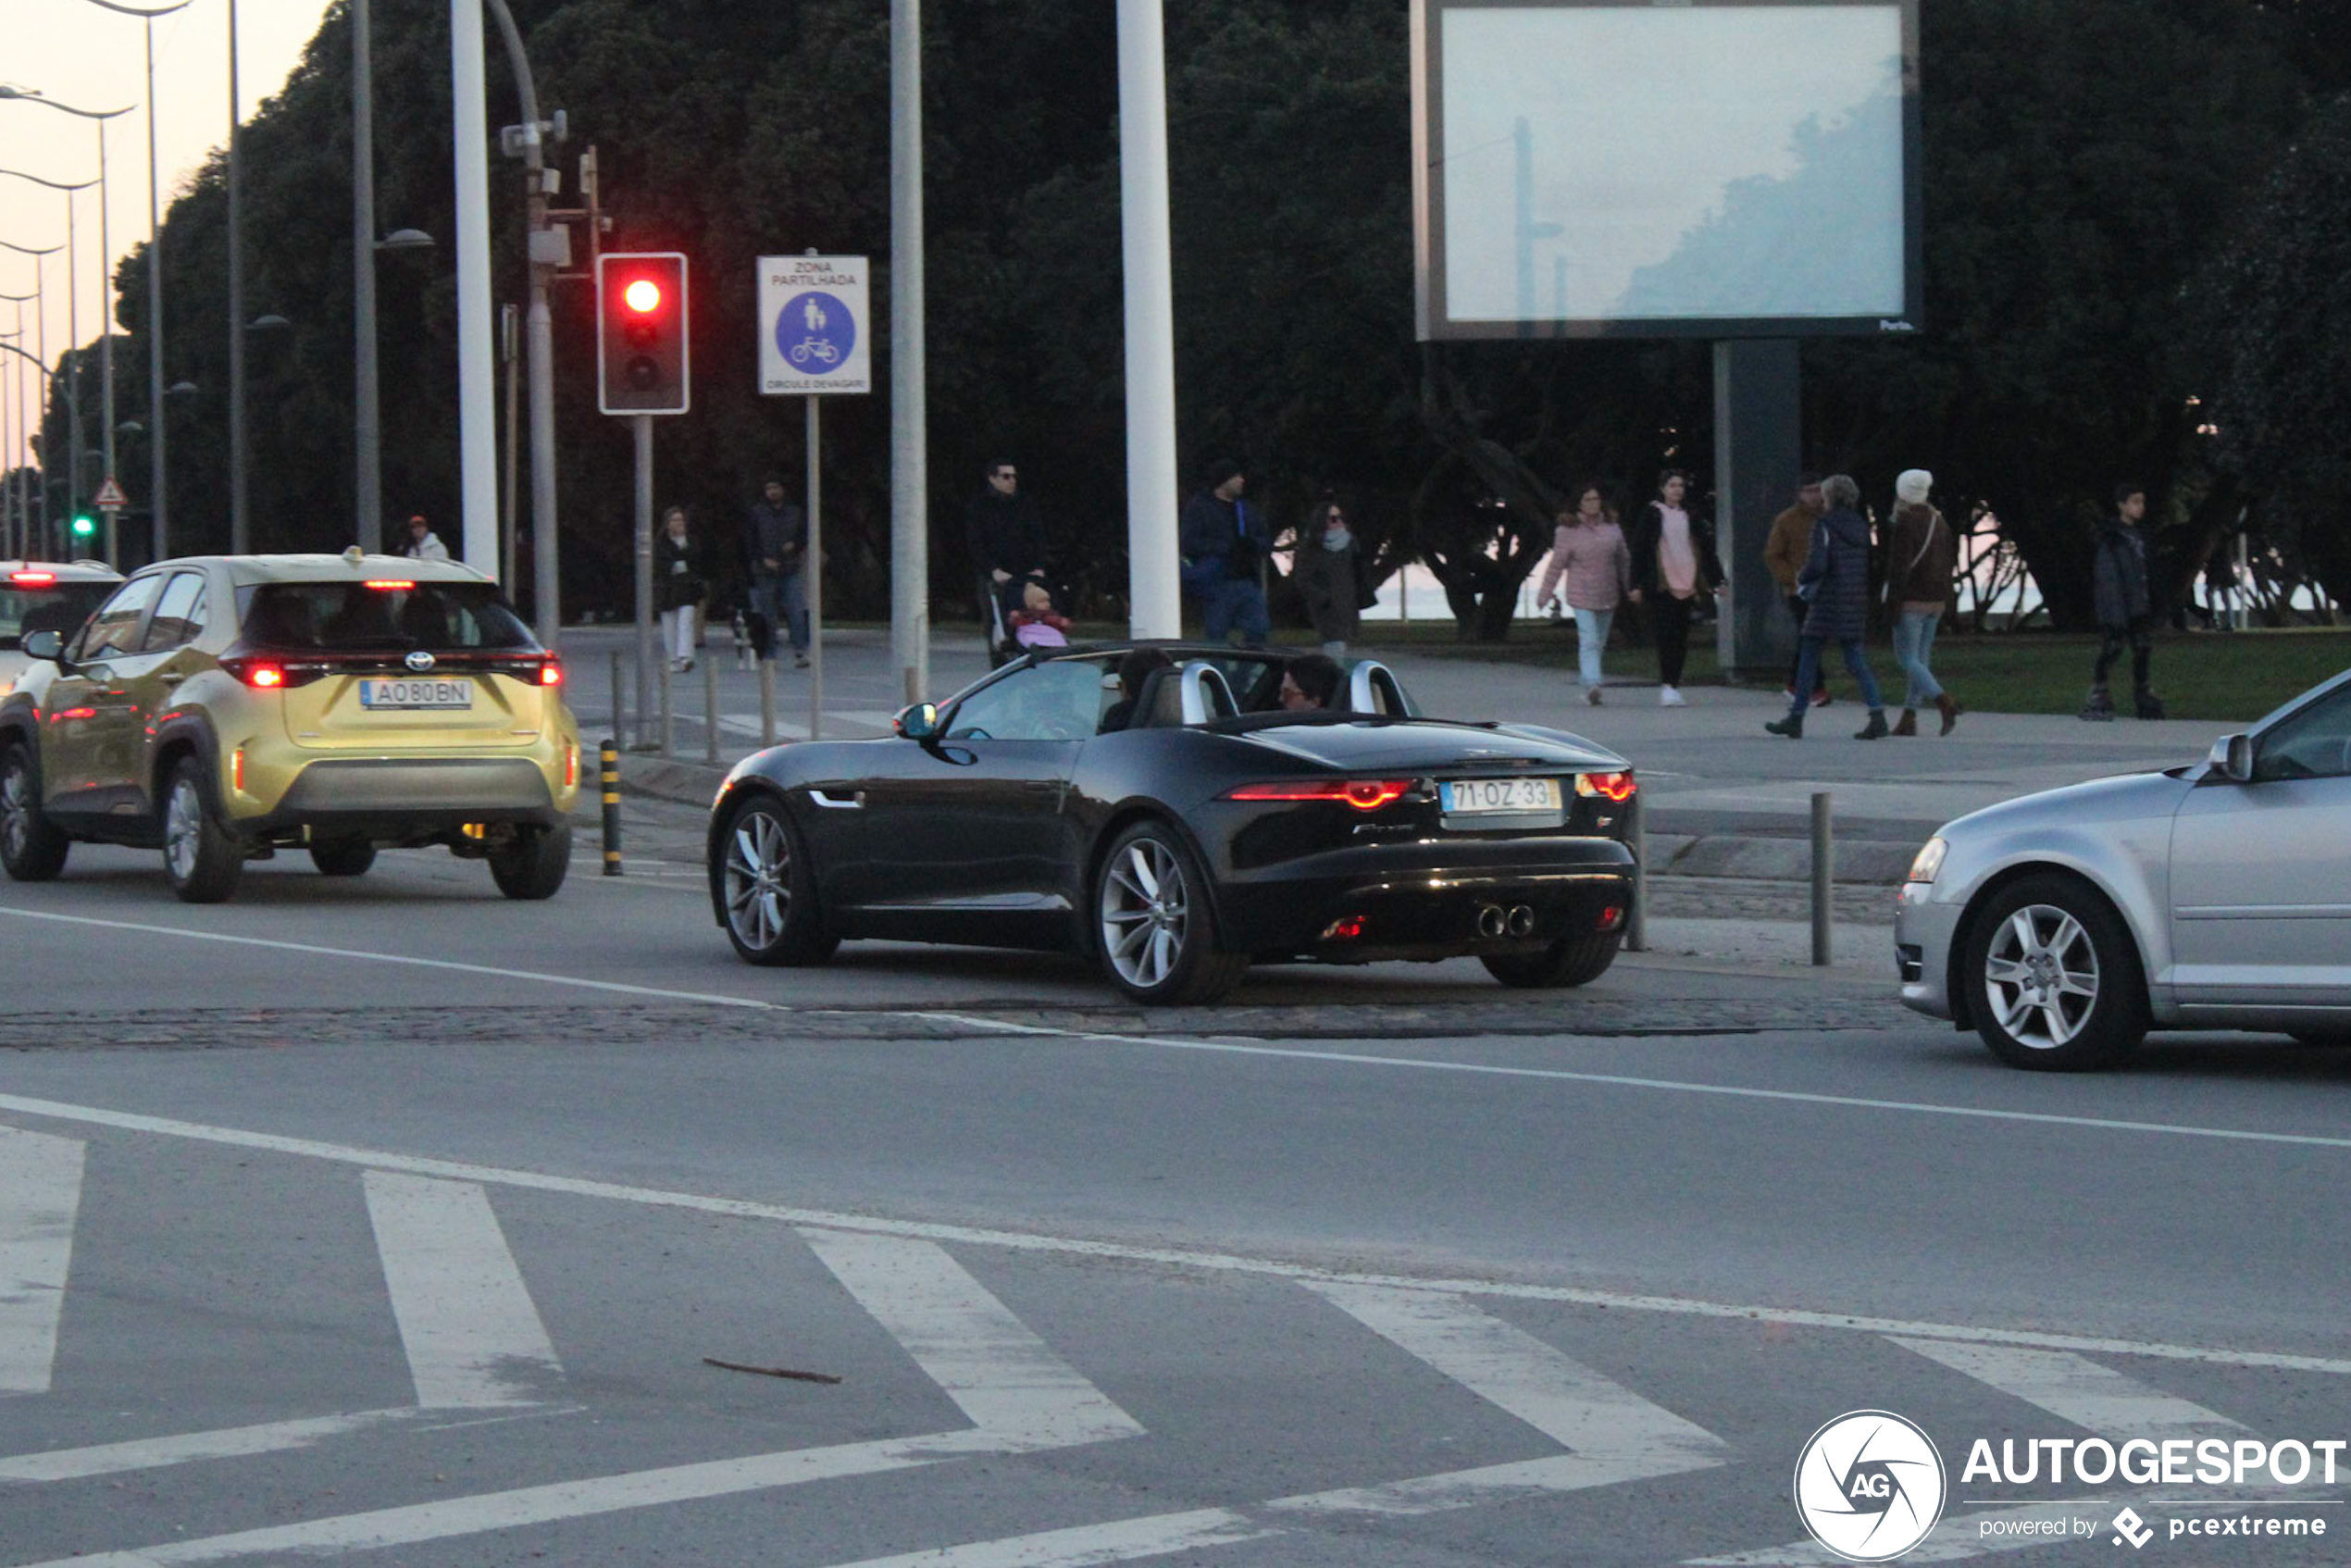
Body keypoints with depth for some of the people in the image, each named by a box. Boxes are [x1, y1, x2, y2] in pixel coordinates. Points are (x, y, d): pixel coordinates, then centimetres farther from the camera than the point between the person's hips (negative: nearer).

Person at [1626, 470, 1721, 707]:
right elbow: (1639, 549, 0)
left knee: (1681, 640, 3)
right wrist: (1637, 585, -5)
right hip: (1661, 587, -4)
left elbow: (1705, 549, 17)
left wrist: (1716, 580, 12)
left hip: (1686, 586, 4)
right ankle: (1667, 686, -16)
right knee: (1667, 635, -14)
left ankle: (1672, 685, 10)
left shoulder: (1689, 516, 13)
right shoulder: (1651, 514, 2)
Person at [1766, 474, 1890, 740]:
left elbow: (1817, 565, -20)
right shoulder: (1862, 528, 8)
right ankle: (1877, 715, -10)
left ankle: (1795, 720, 11)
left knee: (1807, 658, 6)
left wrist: (1801, 579, 0)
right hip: (1856, 602, 6)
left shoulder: (1824, 527, -11)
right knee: (1854, 658, 6)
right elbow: (1872, 566, 10)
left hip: (1828, 601, -6)